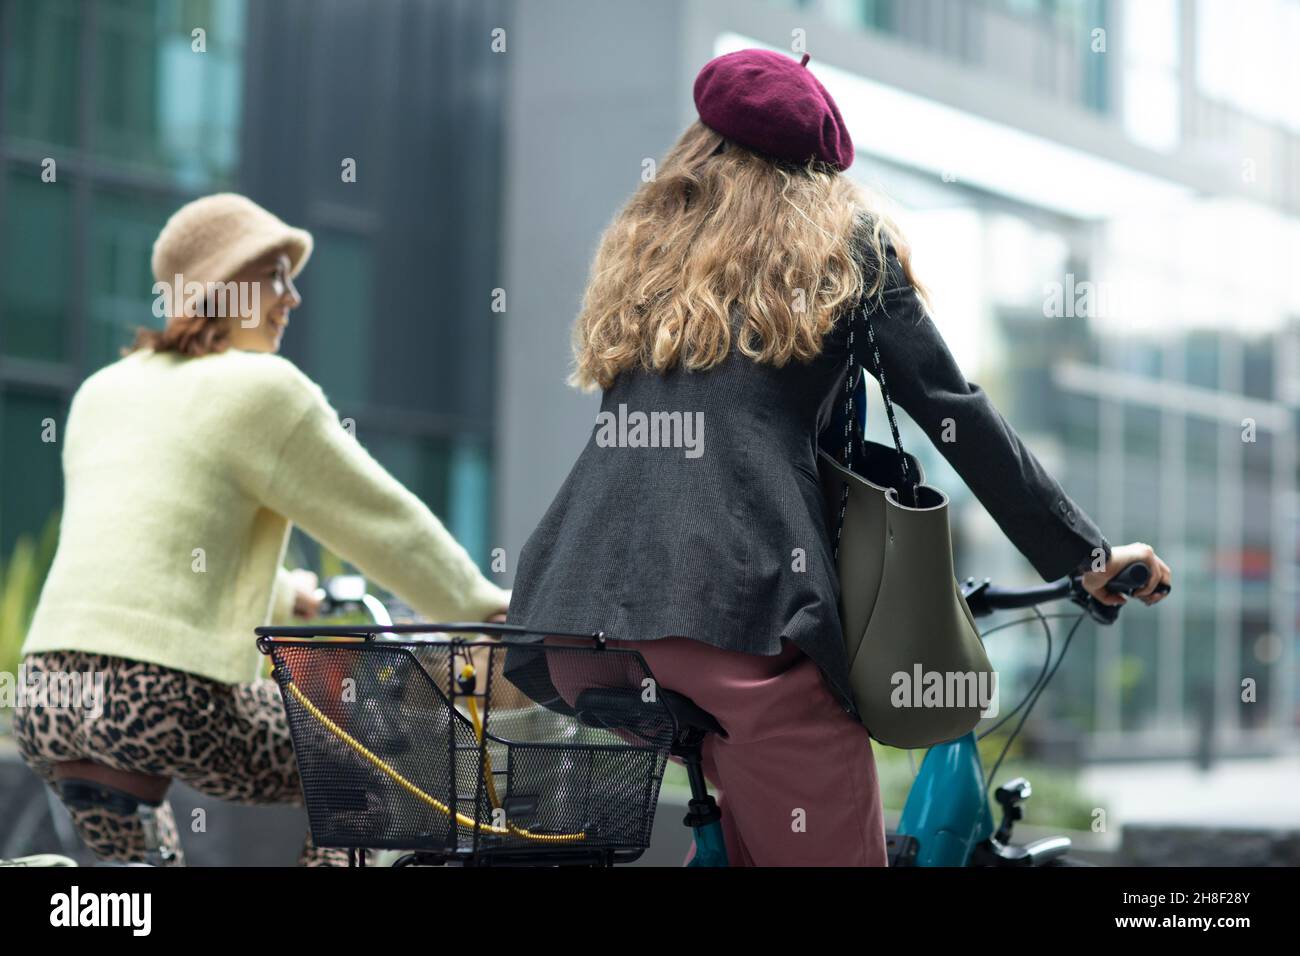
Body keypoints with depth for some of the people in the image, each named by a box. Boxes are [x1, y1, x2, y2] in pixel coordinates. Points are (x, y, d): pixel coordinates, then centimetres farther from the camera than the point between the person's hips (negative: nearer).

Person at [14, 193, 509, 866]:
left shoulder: (101, 393, 20)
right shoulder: (259, 387, -2)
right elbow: (384, 521, 3)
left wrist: (284, 592, 46)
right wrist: (484, 607, 17)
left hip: (46, 705, 7)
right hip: (165, 701, -7)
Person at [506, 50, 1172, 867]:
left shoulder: (643, 240, 25)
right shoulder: (846, 238, 13)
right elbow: (951, 408, 9)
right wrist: (1087, 556, 12)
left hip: (584, 601, 5)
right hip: (740, 605, -5)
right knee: (830, 845, -1)